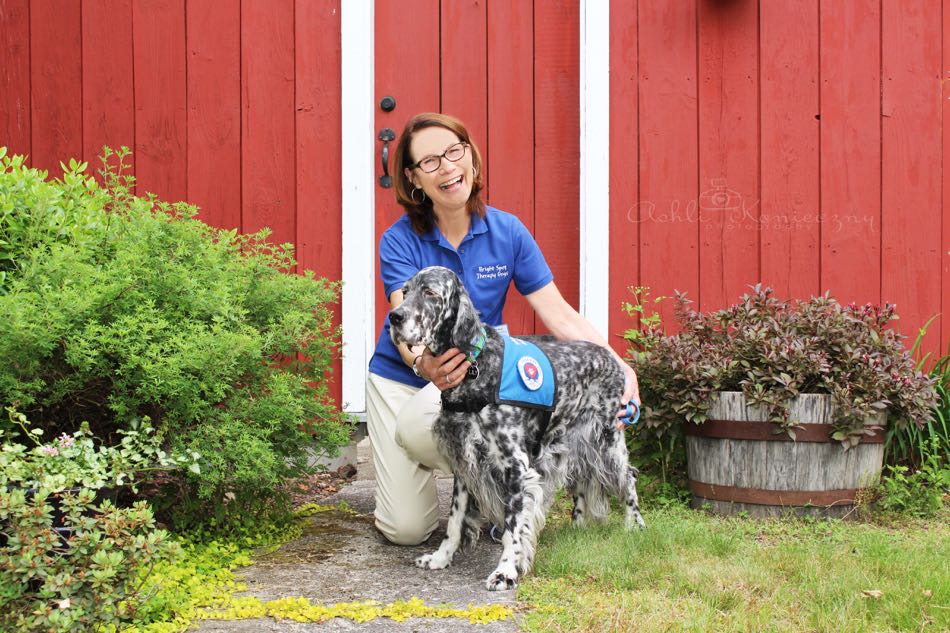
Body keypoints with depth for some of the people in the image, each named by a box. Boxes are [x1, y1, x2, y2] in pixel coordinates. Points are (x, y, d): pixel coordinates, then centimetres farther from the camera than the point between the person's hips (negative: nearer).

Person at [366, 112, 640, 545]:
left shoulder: (507, 232, -9)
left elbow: (558, 314, -10)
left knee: (415, 428, -35)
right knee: (406, 528, -13)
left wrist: (619, 367, -22)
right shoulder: (400, 241, -16)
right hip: (400, 379, -1)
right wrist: (424, 364, -55)